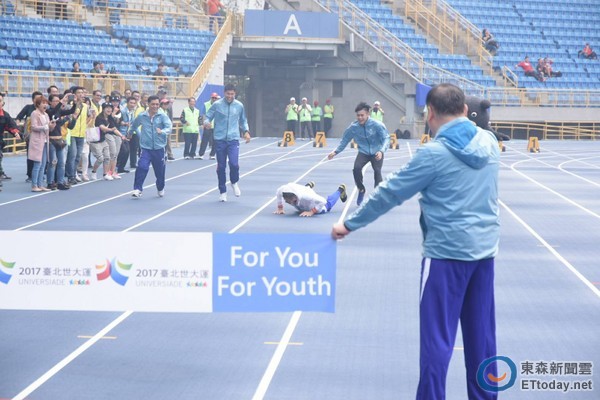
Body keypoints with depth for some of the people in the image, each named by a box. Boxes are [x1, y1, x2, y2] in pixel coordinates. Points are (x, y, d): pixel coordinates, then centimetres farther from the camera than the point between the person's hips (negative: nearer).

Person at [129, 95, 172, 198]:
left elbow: (169, 127, -20)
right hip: (146, 148, 0)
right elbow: (134, 126, 22)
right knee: (142, 167, -19)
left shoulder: (163, 116, -5)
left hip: (159, 148, 0)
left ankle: (161, 189, 37)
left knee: (160, 171, 11)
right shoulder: (141, 116, 1)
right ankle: (137, 189, -13)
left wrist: (162, 131, -40)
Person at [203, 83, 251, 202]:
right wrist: (206, 123, -18)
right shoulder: (217, 105, -1)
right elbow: (208, 116, 5)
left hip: (233, 139, 0)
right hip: (220, 139, 0)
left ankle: (234, 182, 15)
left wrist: (246, 131, 4)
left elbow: (243, 121, 18)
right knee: (221, 167, 4)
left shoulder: (239, 106, 5)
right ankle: (222, 191, 18)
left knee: (234, 164, -16)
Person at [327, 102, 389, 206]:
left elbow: (386, 138, -18)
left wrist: (381, 151, -35)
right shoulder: (353, 127, -11)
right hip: (363, 152, 2)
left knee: (377, 171, -22)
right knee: (356, 168, -23)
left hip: (376, 153, -2)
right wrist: (336, 152, -3)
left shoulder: (377, 125, -20)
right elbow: (345, 140, 4)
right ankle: (361, 190, 3)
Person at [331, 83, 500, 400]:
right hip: (484, 248, 6)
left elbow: (390, 193, -8)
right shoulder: (489, 142, 4)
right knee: (481, 332, 13)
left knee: (437, 336, 0)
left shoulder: (434, 153, -14)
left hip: (447, 251, -6)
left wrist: (350, 224, 1)